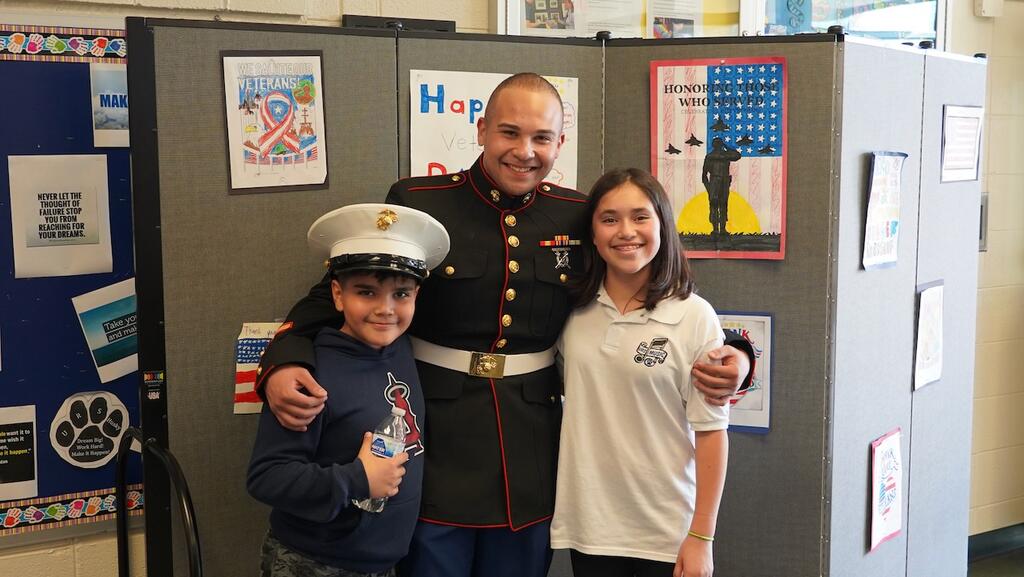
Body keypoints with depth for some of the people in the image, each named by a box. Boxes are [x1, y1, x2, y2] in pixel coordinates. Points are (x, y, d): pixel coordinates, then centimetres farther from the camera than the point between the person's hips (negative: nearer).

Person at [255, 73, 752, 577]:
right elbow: (336, 296, -5)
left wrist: (727, 354, -7)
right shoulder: (418, 204, -7)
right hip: (435, 456, -2)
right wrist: (282, 363, -24)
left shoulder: (578, 218, 1)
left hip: (531, 464, 3)